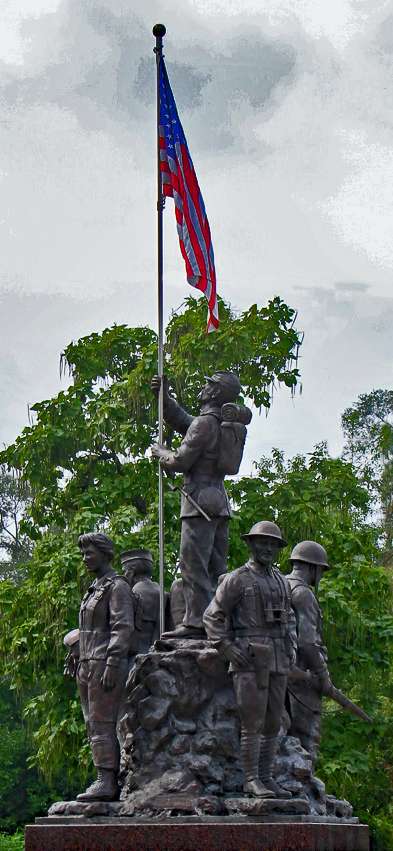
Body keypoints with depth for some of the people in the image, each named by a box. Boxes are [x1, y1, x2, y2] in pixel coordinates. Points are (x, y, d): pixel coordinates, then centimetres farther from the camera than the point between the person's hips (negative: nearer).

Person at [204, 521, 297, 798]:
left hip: (278, 661, 7)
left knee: (273, 722, 6)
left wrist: (292, 647, 13)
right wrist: (228, 649, -14)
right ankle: (251, 780, -4)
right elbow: (213, 616, -5)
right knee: (253, 721, -8)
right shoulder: (237, 580, -3)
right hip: (249, 660, -7)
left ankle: (267, 778, 12)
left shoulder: (281, 581, 17)